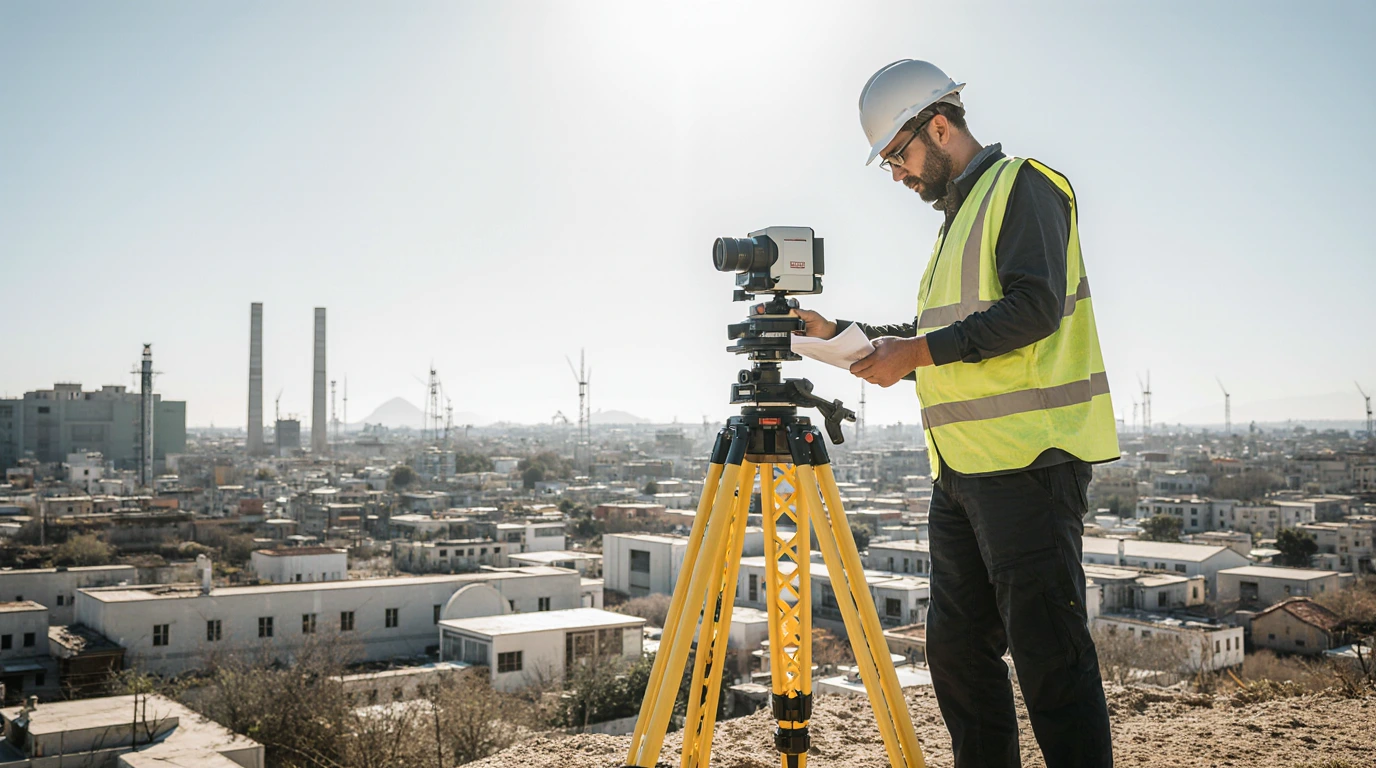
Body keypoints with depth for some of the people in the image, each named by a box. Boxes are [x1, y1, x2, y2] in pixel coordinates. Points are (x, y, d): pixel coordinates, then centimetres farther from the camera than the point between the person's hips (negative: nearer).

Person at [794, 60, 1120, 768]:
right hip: (962, 469, 10)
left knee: (1049, 655, -7)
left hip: (1028, 462, -9)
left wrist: (916, 352, -15)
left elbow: (1034, 308, -17)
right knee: (956, 648, 12)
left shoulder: (1022, 185, -4)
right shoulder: (958, 212, 24)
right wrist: (839, 334, 19)